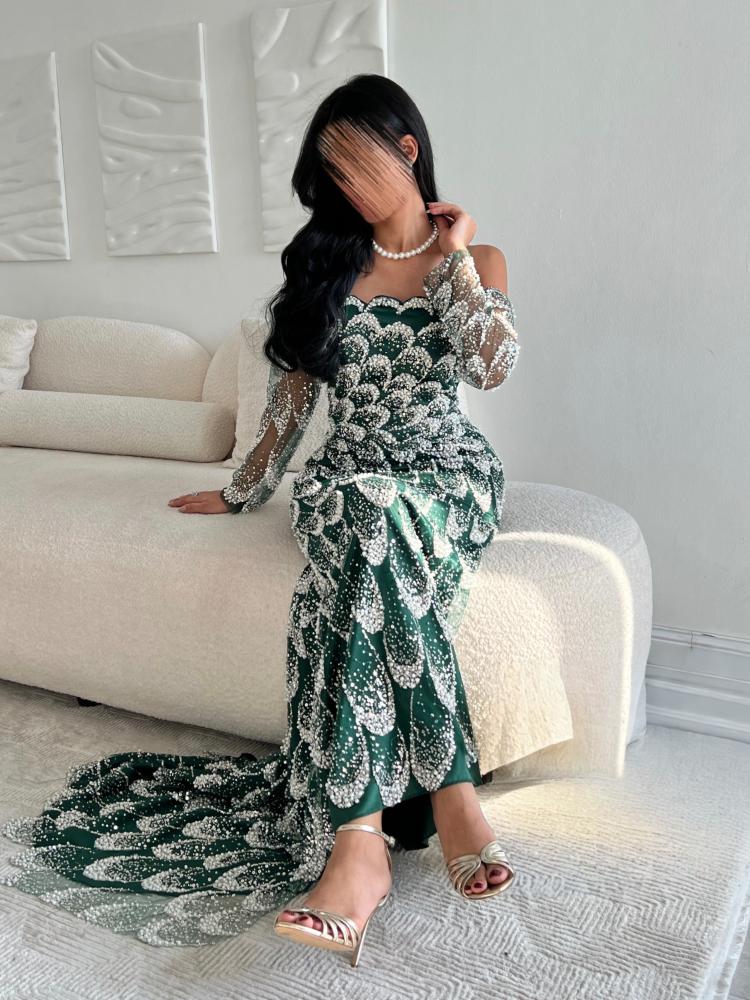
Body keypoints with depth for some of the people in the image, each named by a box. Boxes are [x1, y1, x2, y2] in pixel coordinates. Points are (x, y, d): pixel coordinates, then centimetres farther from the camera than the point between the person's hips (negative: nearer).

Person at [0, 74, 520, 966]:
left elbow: (491, 366, -12)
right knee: (372, 543, -37)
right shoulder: (330, 257, 13)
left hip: (447, 474, -1)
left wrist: (452, 257, -1)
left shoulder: (477, 261, 8)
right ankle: (448, 792, -34)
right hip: (345, 479, 2)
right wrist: (243, 490, 16)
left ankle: (358, 836, -40)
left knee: (371, 531, -38)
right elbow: (294, 385, 15)